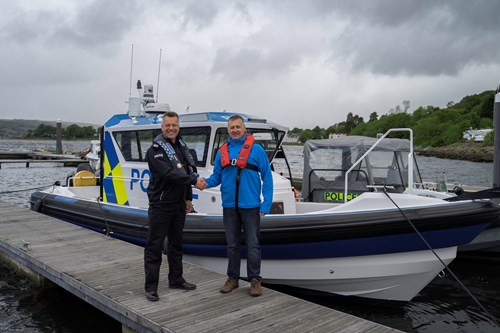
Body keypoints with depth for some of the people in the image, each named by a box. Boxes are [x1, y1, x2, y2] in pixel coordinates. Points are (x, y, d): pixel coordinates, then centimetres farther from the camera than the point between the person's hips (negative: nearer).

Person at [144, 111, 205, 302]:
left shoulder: (181, 147, 12)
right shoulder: (155, 150, -13)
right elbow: (169, 174, -24)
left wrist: (188, 198, 17)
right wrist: (194, 180, -24)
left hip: (178, 204, 8)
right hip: (160, 205, -7)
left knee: (176, 243, 16)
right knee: (155, 246, -1)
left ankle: (176, 279, 29)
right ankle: (151, 287, 7)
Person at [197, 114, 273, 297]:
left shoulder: (256, 149, -3)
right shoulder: (222, 152, 9)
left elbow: (267, 177, -4)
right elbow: (217, 177, 11)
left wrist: (266, 203, -10)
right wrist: (205, 183, -11)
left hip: (250, 205, -3)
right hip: (229, 205, 4)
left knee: (253, 244, 3)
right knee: (232, 244, 14)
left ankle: (255, 280, 16)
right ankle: (233, 278, 27)